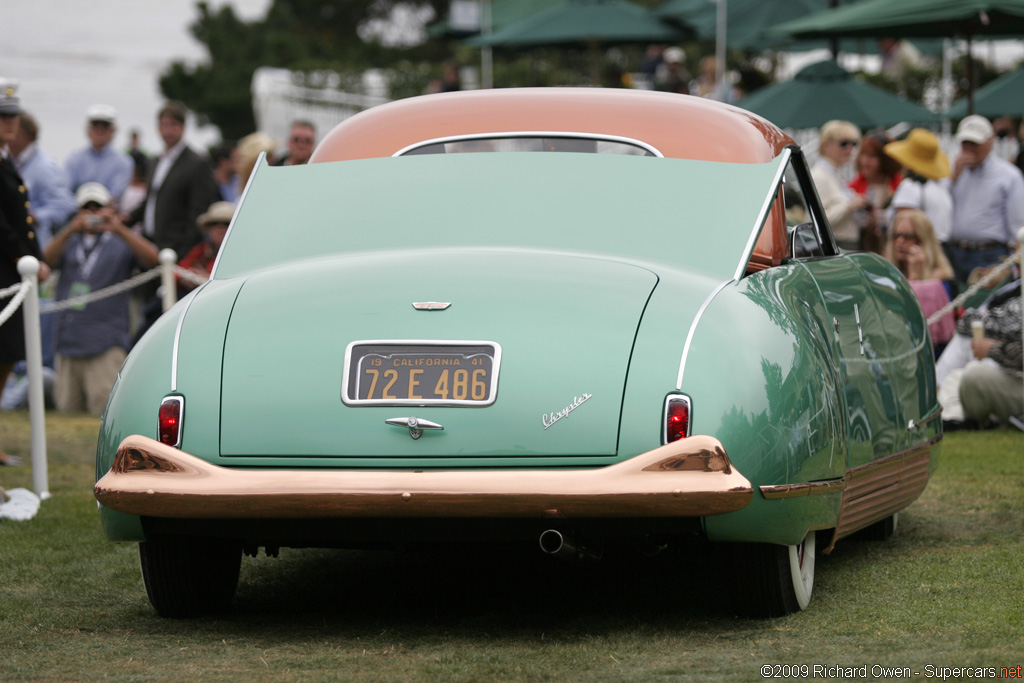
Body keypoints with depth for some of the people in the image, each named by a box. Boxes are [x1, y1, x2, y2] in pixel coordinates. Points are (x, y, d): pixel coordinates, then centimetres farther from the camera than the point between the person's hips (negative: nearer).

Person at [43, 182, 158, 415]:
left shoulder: (122, 241, 10)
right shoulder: (70, 242, 18)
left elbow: (152, 258, -9)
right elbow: (47, 260, -2)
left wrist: (119, 230, -22)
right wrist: (70, 231, -19)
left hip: (106, 345, -4)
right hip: (69, 342, 4)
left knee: (106, 414, -14)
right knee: (68, 412, 5)